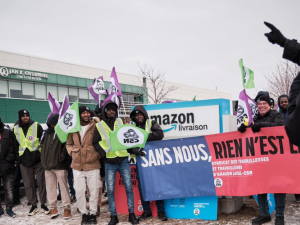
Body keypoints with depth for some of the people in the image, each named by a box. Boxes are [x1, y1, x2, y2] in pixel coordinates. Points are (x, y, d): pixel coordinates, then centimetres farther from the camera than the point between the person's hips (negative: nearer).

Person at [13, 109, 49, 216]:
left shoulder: (36, 126, -3)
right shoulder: (16, 128, 6)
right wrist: (17, 157, 12)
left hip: (38, 159, -3)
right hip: (24, 161, 3)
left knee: (41, 182, 3)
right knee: (28, 184, 8)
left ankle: (43, 204, 15)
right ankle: (33, 205, 20)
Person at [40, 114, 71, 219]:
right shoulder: (48, 133, 12)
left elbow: (66, 147, -14)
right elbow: (42, 145, 19)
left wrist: (61, 158, -13)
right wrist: (44, 158, 11)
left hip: (60, 165, -6)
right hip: (48, 165, 6)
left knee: (63, 186, 1)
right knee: (50, 187, 11)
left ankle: (67, 207, 11)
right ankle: (53, 207, 21)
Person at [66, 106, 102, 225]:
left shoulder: (95, 126, -4)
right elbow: (69, 144, 17)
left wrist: (99, 154, -6)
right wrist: (72, 153, 3)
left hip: (93, 165, -2)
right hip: (77, 166, 2)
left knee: (94, 190, 6)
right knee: (79, 191, 8)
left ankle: (93, 214, 22)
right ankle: (84, 213, 24)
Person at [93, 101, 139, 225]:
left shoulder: (120, 122, 8)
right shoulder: (99, 126, 3)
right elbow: (95, 142, 3)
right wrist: (104, 153, -9)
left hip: (123, 160, 1)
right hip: (109, 163, -1)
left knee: (129, 187, 2)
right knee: (110, 190, 1)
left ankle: (132, 214, 13)